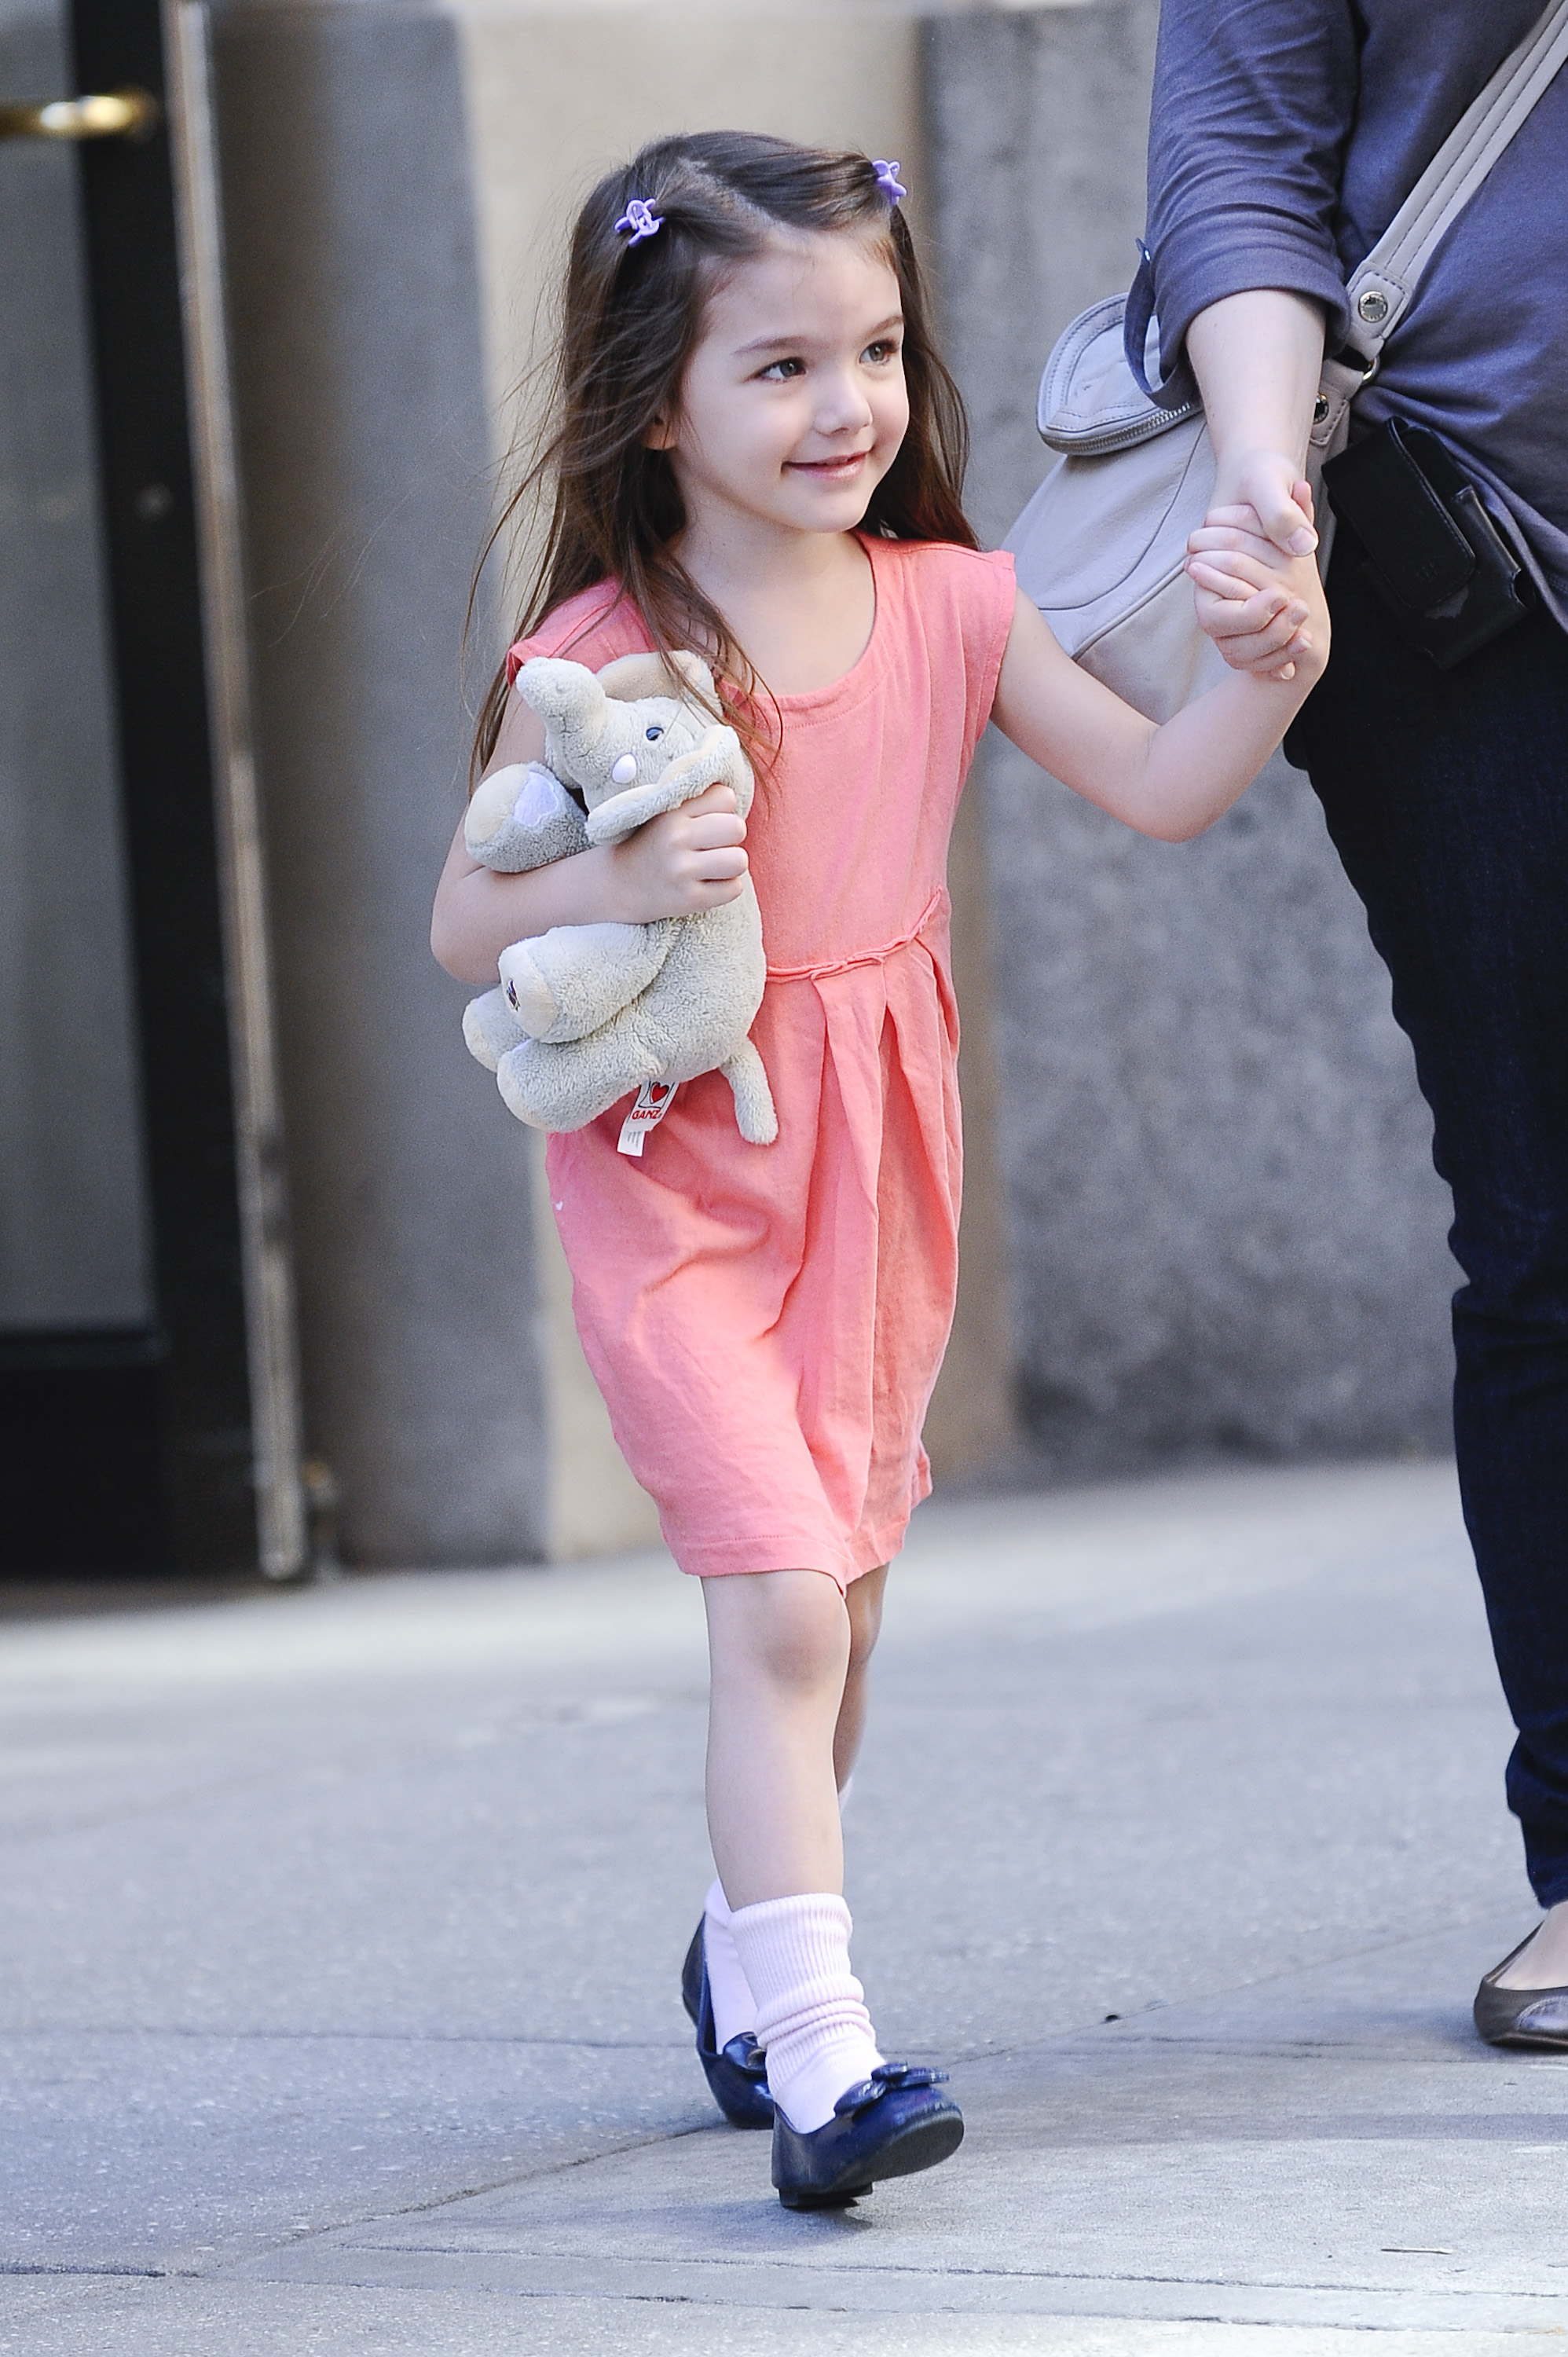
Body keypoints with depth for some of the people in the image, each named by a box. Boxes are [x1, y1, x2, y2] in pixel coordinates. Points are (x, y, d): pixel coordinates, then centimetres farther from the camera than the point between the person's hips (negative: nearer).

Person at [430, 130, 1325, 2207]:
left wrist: (1273, 678, -18)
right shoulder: (599, 659, -13)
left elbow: (1156, 790, 0)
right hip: (677, 1183, -5)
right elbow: (464, 925, -7)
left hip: (879, 1176, 5)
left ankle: (750, 1939, 39)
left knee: (838, 1605, 16)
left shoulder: (948, 610, -1)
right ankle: (813, 2057, -15)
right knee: (780, 1604, -16)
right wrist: (621, 889, -26)